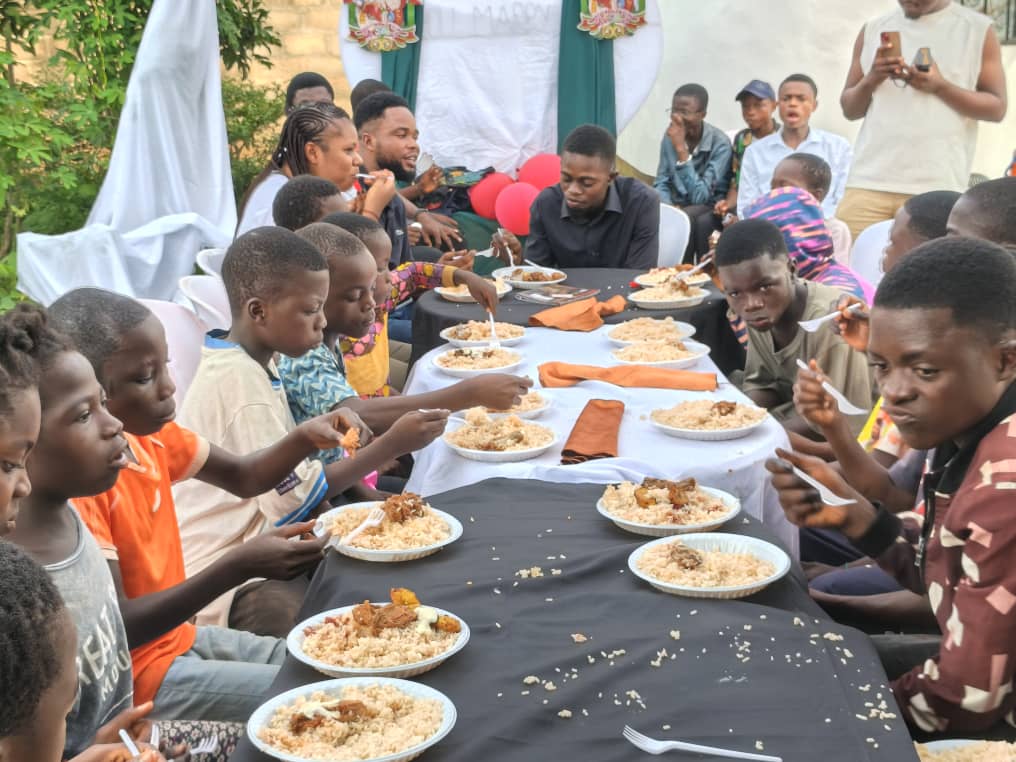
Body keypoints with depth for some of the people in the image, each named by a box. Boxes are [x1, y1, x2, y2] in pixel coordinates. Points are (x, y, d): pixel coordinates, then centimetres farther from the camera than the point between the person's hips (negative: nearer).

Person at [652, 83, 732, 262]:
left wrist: (681, 148, -28)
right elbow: (661, 183, 4)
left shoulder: (720, 144, -18)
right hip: (678, 207, 5)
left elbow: (700, 196, -25)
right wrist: (668, 207, -19)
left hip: (711, 208, -4)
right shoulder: (669, 136, -2)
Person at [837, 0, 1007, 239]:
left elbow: (997, 108, 3)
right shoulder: (873, 29, 13)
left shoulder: (978, 29, 6)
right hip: (868, 181, 3)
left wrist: (940, 86, -12)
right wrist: (871, 80, -7)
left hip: (937, 188, -2)